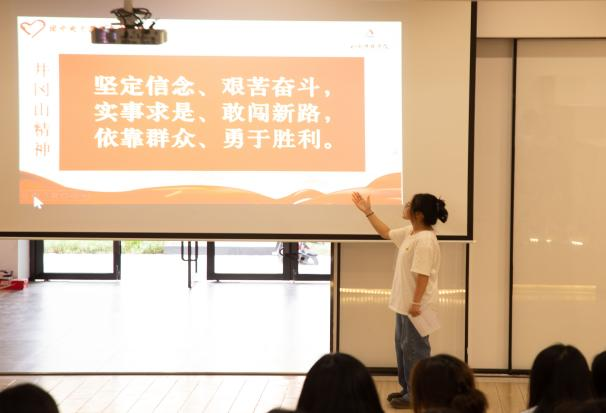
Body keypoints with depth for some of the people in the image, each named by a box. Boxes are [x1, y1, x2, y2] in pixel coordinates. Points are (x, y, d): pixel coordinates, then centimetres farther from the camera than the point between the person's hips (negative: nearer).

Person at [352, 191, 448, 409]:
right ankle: (407, 389, 29)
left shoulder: (425, 240, -23)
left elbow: (423, 275, -26)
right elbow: (386, 233, 26)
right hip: (404, 303, 10)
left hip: (416, 306, -10)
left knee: (414, 349, -1)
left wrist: (416, 303, -26)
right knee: (403, 346, 18)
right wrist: (368, 212, 23)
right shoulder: (409, 232, 8)